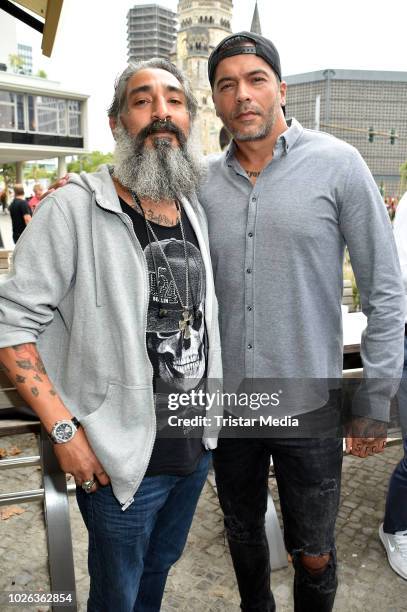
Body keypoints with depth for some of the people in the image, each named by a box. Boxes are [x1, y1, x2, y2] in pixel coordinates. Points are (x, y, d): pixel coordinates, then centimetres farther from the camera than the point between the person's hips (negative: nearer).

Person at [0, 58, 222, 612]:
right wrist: (64, 430, -19)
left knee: (161, 565, 28)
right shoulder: (76, 208, -16)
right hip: (122, 461, -5)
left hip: (196, 444, 6)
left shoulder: (197, 211, 4)